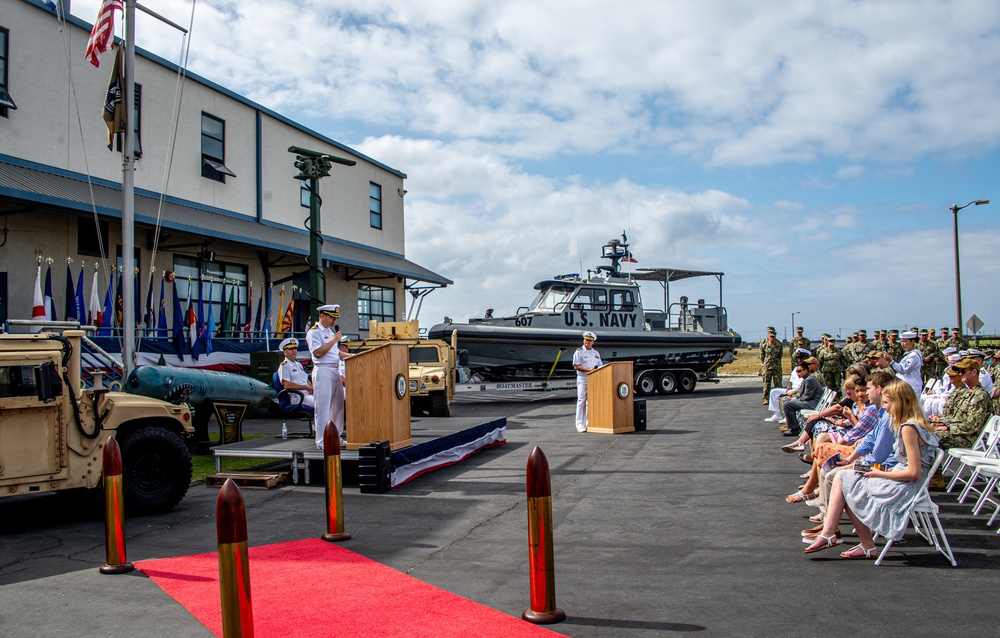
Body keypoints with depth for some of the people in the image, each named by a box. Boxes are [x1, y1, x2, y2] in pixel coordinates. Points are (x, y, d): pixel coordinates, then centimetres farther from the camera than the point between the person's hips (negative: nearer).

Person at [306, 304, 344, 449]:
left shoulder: (330, 331, 20)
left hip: (335, 370, 9)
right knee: (323, 407, -7)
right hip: (323, 371, -9)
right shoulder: (314, 332, -8)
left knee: (338, 405, 12)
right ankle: (322, 441, -4)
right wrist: (334, 340, -16)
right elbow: (318, 353, -18)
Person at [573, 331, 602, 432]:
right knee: (582, 401, -6)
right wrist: (589, 370, -16)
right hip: (583, 379, -5)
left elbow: (600, 366, 20)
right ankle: (580, 426, -5)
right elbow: (576, 366, -8)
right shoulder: (579, 352, 1)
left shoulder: (596, 353, 18)